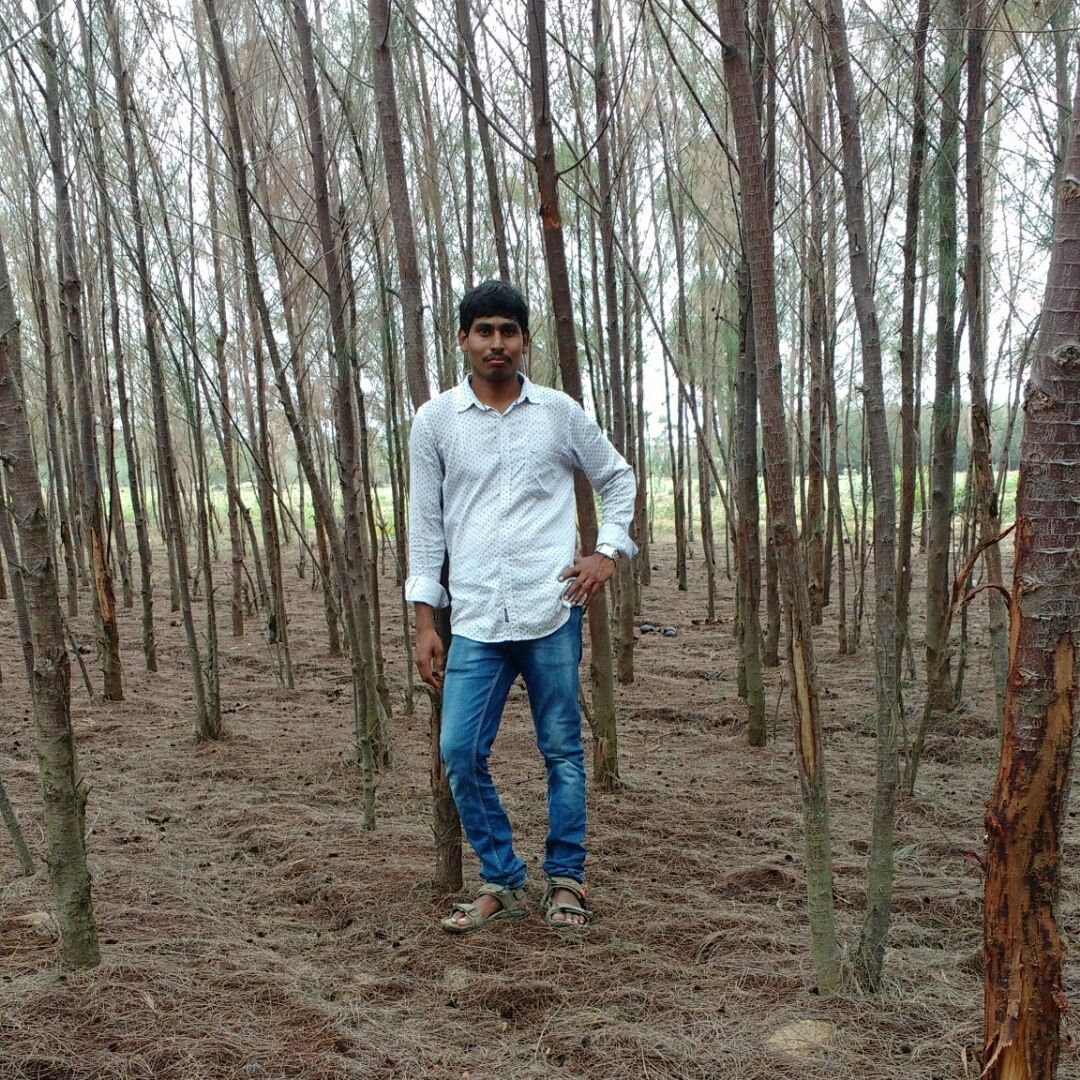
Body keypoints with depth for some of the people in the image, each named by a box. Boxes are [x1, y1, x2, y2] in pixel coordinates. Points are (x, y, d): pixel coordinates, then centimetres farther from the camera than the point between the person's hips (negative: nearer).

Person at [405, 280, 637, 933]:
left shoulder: (559, 412, 6)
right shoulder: (435, 420, 6)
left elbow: (618, 478, 17)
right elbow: (426, 523, 7)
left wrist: (609, 551, 2)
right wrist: (426, 622, 3)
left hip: (552, 612, -1)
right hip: (475, 622, 1)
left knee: (562, 749, 7)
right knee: (461, 751, -2)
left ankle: (567, 880, 23)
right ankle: (503, 883, 16)